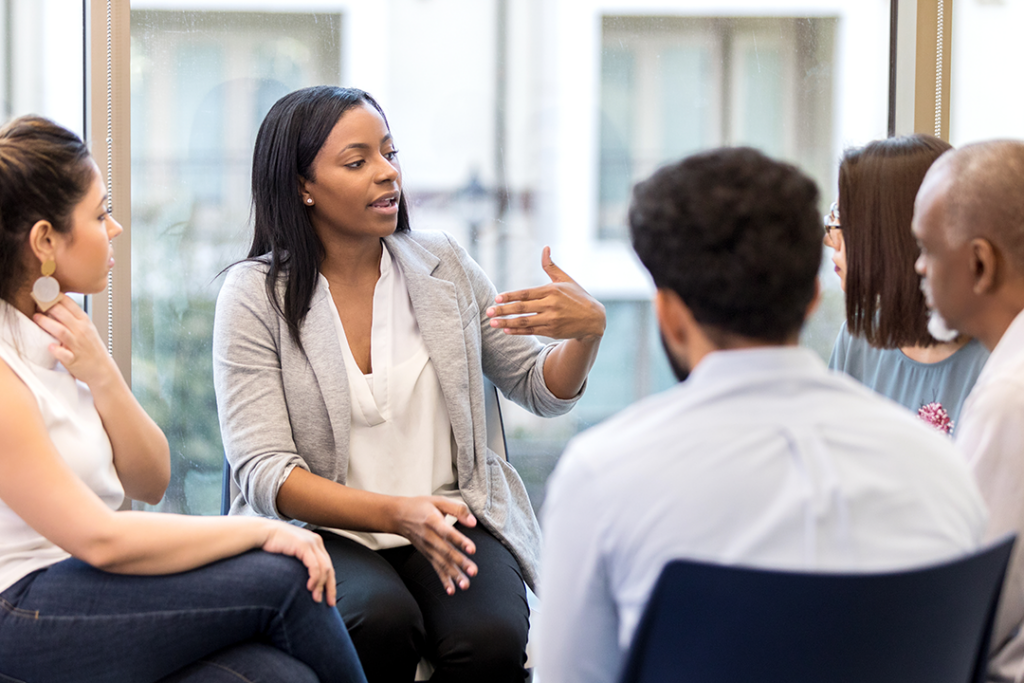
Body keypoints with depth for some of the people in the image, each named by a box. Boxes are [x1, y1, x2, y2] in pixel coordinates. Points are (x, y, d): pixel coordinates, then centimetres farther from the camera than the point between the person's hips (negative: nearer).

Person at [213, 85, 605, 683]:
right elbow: (264, 473, -11)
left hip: (452, 517, 2)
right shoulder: (255, 296, -3)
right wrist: (399, 514, -25)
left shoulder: (444, 267, 8)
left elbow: (541, 391, 14)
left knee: (490, 635, -30)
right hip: (322, 528, -2)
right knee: (382, 618, -35)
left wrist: (588, 330, -10)